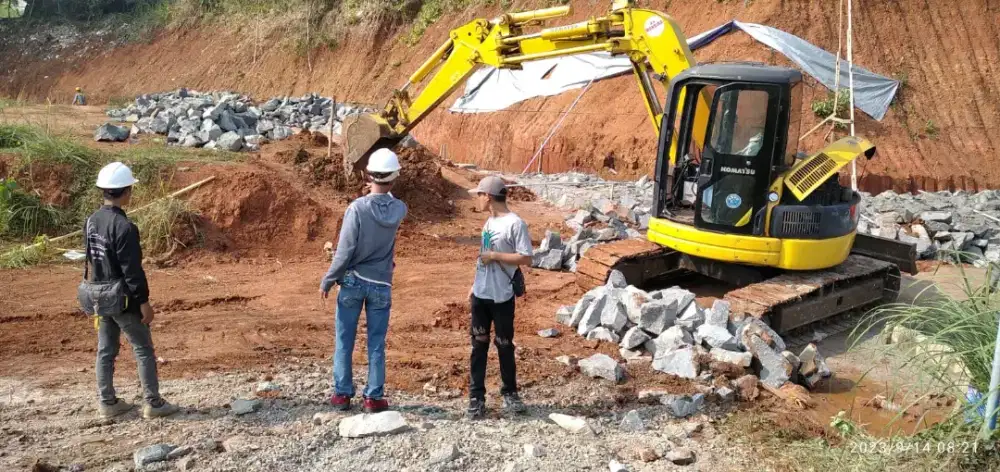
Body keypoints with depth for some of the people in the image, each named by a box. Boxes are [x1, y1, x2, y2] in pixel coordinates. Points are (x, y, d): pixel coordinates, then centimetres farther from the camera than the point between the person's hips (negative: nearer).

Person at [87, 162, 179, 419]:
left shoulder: (91, 221, 3)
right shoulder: (124, 226, -23)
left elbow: (91, 259, 13)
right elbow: (132, 269, -22)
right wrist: (144, 301, -16)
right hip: (124, 299, -8)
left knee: (105, 350, 14)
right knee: (144, 350, 3)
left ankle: (108, 402, 23)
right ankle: (153, 403, 9)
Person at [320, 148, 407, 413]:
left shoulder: (357, 208, -17)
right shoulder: (399, 209, -7)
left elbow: (344, 252, -15)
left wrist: (327, 281, -5)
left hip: (353, 282, -2)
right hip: (381, 285, 2)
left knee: (344, 342, 11)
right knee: (376, 344, 9)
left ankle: (342, 394, 17)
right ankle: (374, 397, 13)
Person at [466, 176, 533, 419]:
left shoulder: (515, 223, -15)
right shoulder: (489, 221, 10)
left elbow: (526, 259, -19)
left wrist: (494, 256, -18)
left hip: (501, 297, -7)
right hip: (481, 295, 7)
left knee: (504, 346, 7)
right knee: (479, 345, 7)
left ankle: (509, 393, 25)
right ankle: (476, 397, 14)